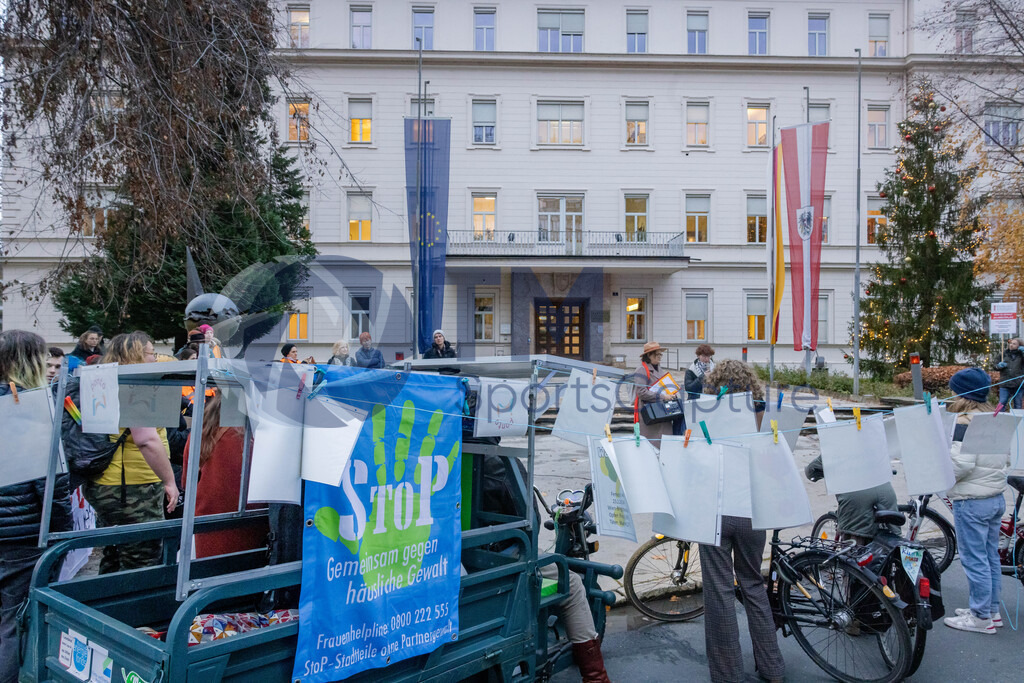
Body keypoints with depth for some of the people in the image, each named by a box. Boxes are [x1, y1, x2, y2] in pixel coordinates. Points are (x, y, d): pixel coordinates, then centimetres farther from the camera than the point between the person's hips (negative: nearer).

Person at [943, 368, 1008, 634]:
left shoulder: (965, 422, -20)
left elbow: (961, 463, -25)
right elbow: (1006, 459, 16)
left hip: (971, 501, -9)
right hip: (996, 497, 9)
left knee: (974, 560, 1)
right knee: (991, 557, 18)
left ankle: (980, 617, 10)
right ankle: (992, 610, 28)